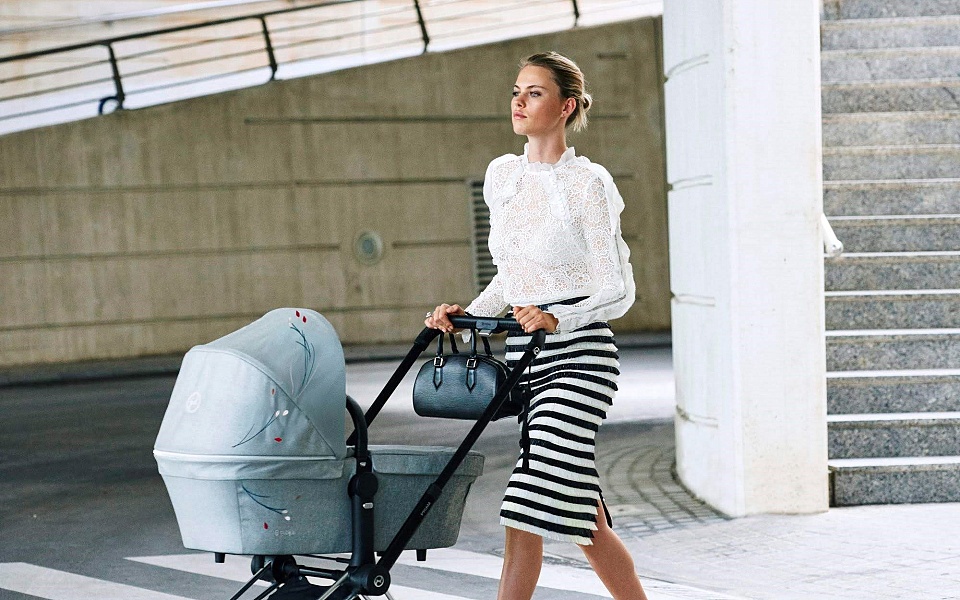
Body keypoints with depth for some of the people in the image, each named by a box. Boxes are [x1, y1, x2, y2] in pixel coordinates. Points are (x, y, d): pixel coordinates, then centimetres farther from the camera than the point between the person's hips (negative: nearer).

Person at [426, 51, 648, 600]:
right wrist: (467, 314, 5)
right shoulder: (502, 175, 12)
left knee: (528, 511, -12)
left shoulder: (589, 183, -8)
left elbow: (618, 291, -9)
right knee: (584, 519, 11)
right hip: (523, 355, 7)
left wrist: (556, 319, -22)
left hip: (579, 356, -7)